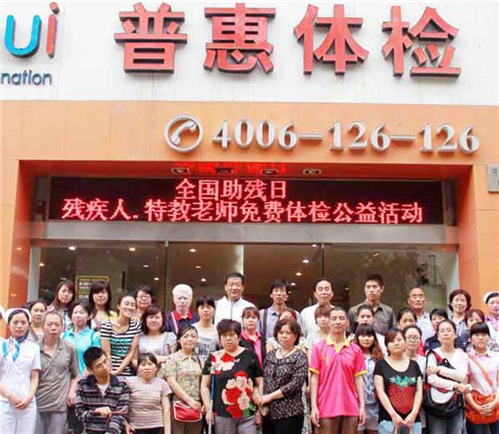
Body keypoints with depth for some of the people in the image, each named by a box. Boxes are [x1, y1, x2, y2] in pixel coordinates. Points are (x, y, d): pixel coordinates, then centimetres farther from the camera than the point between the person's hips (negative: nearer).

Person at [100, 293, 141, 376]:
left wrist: (118, 371, -8)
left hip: (126, 373, 2)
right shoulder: (107, 326, -7)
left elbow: (131, 353, 0)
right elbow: (106, 354, -7)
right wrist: (111, 373, -12)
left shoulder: (136, 326, 2)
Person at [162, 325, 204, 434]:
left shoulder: (199, 360, 13)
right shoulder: (173, 358, 0)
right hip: (178, 405, -4)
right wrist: (189, 400, -13)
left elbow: (202, 384, 13)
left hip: (196, 406, 4)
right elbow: (172, 382, -8)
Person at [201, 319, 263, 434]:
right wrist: (209, 409, 1)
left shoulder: (250, 356, 3)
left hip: (247, 415, -1)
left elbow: (260, 383, 6)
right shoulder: (214, 358, 5)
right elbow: (205, 386, 8)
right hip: (222, 415, 1)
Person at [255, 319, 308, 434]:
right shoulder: (270, 355, 12)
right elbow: (264, 381, 12)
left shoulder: (300, 357, -3)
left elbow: (295, 384, -13)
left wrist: (270, 396, -13)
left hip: (290, 413, -5)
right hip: (269, 413, 5)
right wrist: (261, 403, -3)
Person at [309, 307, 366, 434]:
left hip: (350, 408, 2)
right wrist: (313, 406, -7)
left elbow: (358, 379, 7)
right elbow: (314, 378, -1)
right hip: (326, 408, -2)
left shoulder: (355, 349, 6)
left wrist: (362, 406, 2)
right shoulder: (319, 348, 0)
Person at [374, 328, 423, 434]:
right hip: (388, 419, -3)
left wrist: (414, 413, -6)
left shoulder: (414, 365, 14)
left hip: (412, 419, 3)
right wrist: (393, 415, -12)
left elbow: (419, 391, 9)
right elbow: (380, 392, -3)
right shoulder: (381, 365, 4)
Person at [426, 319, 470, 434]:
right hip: (436, 404, -2)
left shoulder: (462, 355, 10)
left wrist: (440, 369, -14)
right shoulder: (433, 354, 1)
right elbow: (431, 379, -12)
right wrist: (456, 385, -15)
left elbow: (463, 377, -8)